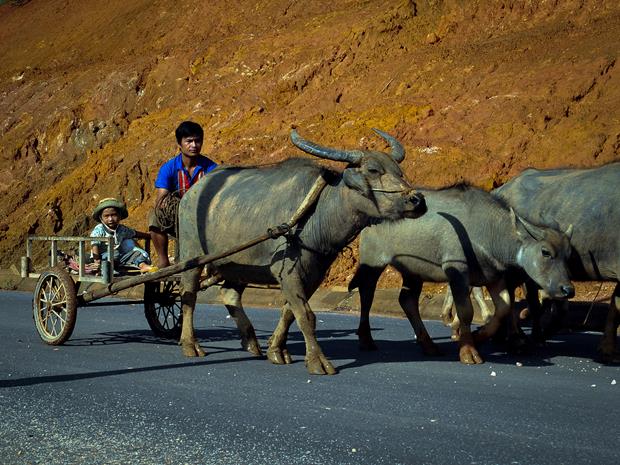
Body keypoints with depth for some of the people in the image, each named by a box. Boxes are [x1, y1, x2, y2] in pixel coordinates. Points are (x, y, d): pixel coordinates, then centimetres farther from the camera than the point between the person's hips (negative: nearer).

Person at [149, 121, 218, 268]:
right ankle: (163, 260, -18)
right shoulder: (169, 168, -7)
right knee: (155, 215, -29)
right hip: (176, 221, 0)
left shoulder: (210, 168, -5)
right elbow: (160, 201, -17)